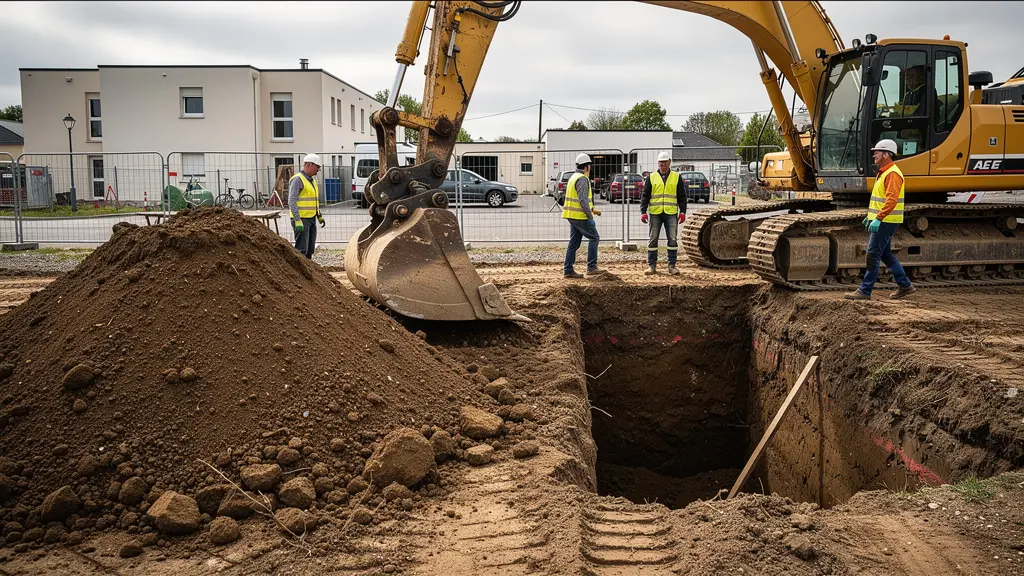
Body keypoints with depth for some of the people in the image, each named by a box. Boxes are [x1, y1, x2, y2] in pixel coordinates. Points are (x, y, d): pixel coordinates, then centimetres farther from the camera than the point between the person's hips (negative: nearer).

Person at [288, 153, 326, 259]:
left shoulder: (312, 179, 17)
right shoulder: (298, 179, -12)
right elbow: (292, 201, -18)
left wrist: (319, 216, 23)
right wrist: (298, 220, -24)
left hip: (311, 218, 9)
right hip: (301, 219, -9)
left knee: (310, 248, 11)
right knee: (301, 249, -12)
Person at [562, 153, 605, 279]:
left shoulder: (574, 177, 17)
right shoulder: (582, 179, -14)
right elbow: (583, 200, -23)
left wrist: (592, 209, 23)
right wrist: (590, 217, -21)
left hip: (572, 216, 10)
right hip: (580, 216, -10)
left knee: (574, 242, 10)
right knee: (594, 238, -3)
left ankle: (568, 270, 10)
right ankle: (591, 268, -5)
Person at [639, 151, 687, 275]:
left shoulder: (676, 177, 10)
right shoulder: (651, 177, 8)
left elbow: (682, 196, 11)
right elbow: (645, 196, 7)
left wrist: (682, 212, 2)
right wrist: (643, 212, -2)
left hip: (671, 213, 0)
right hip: (655, 213, 0)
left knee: (673, 240, -1)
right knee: (652, 240, 2)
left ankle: (672, 266, 7)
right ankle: (652, 266, 9)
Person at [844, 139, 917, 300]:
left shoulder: (892, 174, -16)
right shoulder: (883, 173, 17)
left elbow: (892, 199, -26)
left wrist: (878, 218, -30)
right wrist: (870, 216, 25)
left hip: (885, 222, -11)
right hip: (880, 221, 11)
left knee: (873, 255, -7)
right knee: (885, 254, 16)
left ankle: (865, 291, -3)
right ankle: (905, 285, 24)